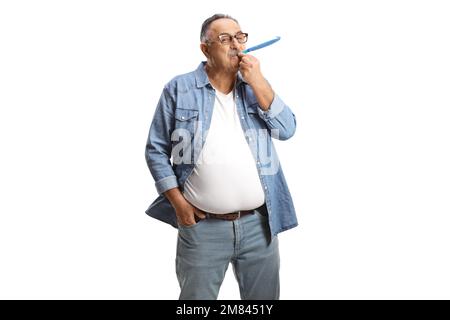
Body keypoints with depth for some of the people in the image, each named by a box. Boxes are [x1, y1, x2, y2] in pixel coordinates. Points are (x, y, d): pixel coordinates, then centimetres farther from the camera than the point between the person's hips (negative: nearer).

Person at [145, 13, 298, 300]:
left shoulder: (256, 87, 8)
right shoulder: (179, 89, -2)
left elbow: (287, 130, -3)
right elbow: (156, 149, -1)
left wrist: (258, 82, -11)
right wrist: (178, 202, -8)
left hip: (260, 223, 3)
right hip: (201, 226, -3)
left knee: (263, 297, 16)